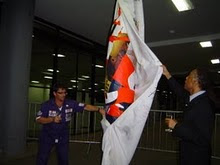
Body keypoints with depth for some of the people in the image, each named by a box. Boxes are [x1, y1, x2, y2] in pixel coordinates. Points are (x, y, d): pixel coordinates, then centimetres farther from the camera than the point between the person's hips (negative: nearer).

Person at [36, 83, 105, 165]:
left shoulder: (70, 104, -13)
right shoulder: (47, 105, -16)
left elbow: (85, 106, -18)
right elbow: (38, 119, -14)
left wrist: (99, 109, -32)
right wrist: (52, 119, -28)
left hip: (63, 137, 2)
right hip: (47, 136, -1)